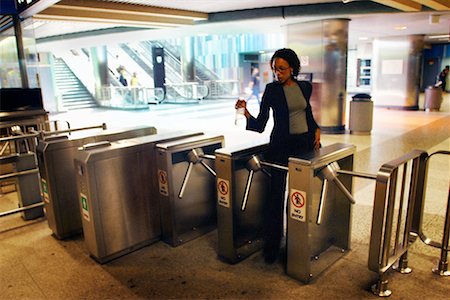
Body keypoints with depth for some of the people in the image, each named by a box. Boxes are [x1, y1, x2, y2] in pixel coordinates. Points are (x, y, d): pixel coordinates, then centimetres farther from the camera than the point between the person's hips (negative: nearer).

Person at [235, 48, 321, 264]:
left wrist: (316, 130, 5)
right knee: (276, 195, -3)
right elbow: (260, 125, -8)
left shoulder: (305, 87, 6)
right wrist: (247, 114, -25)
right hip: (281, 145, -4)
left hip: (305, 143, 4)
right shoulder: (271, 90, -4)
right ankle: (271, 246, 9)